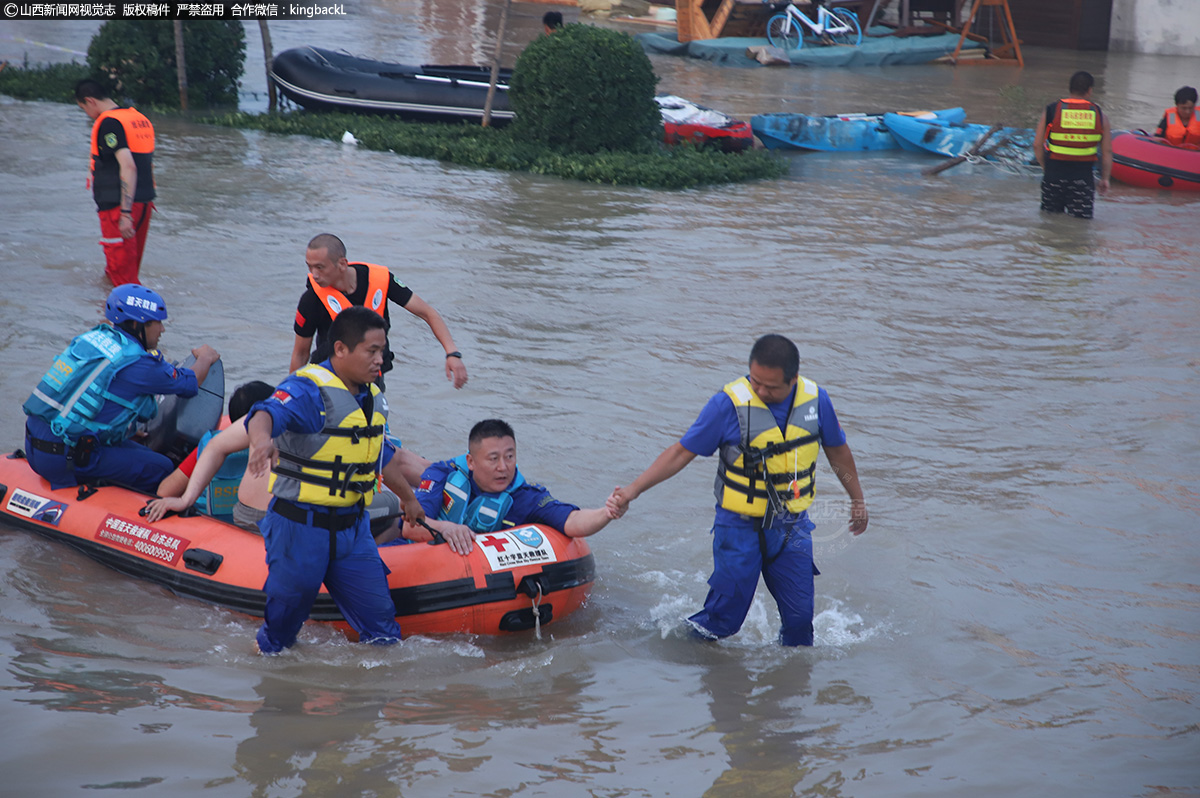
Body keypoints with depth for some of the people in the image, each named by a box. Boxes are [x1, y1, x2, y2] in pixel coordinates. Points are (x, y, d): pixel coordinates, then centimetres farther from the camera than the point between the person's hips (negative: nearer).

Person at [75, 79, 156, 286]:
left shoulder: (109, 123, -14)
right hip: (145, 203, 9)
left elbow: (128, 167, -23)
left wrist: (125, 213, -24)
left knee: (123, 274, -5)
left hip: (118, 206, -9)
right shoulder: (141, 119, 14)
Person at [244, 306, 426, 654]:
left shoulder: (373, 398, 11)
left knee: (380, 618, 7)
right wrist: (262, 438, -60)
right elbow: (264, 414, -36)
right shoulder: (308, 389, -16)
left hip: (352, 529, 7)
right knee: (284, 616, 6)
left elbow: (383, 457, 28)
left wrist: (409, 498, 41)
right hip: (300, 528, -7)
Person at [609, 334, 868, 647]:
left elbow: (837, 449, 13)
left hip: (792, 529, 3)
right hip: (740, 527, -3)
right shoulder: (729, 403, -17)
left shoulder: (816, 400, -5)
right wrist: (634, 489, -16)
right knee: (724, 616, -3)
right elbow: (682, 452, -11)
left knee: (800, 617, 7)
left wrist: (857, 500, 23)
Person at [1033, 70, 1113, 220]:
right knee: (1082, 218, 4)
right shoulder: (1099, 115, 2)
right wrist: (1105, 178, 14)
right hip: (1084, 174, 0)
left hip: (1054, 172, 0)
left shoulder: (1051, 110, 1)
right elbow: (1107, 151, 4)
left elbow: (1037, 145, 0)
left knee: (1050, 214, 13)